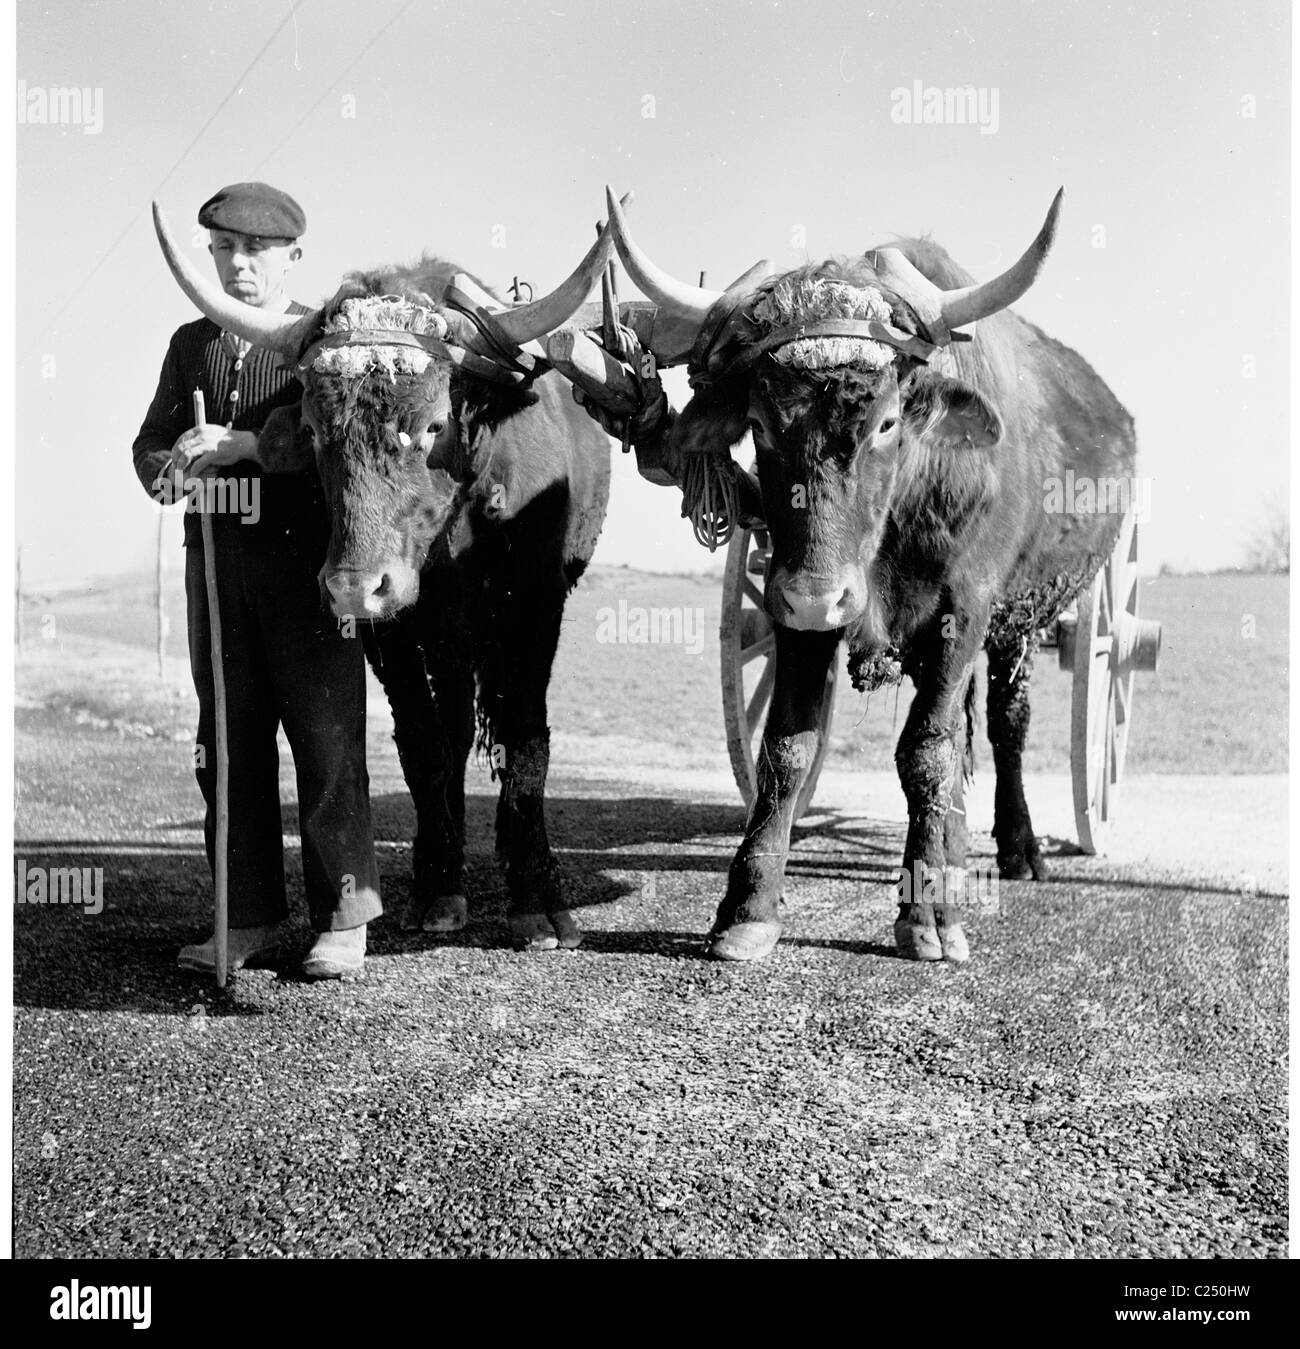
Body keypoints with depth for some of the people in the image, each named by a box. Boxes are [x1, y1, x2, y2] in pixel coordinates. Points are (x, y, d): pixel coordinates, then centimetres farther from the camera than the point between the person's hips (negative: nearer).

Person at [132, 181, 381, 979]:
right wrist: (168, 470, -8)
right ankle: (251, 921, 15)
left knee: (327, 734, -3)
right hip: (216, 556, 5)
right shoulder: (193, 344, 16)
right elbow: (151, 441, 15)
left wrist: (240, 444, -23)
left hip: (307, 559, -5)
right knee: (229, 740, 7)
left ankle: (345, 919, 5)